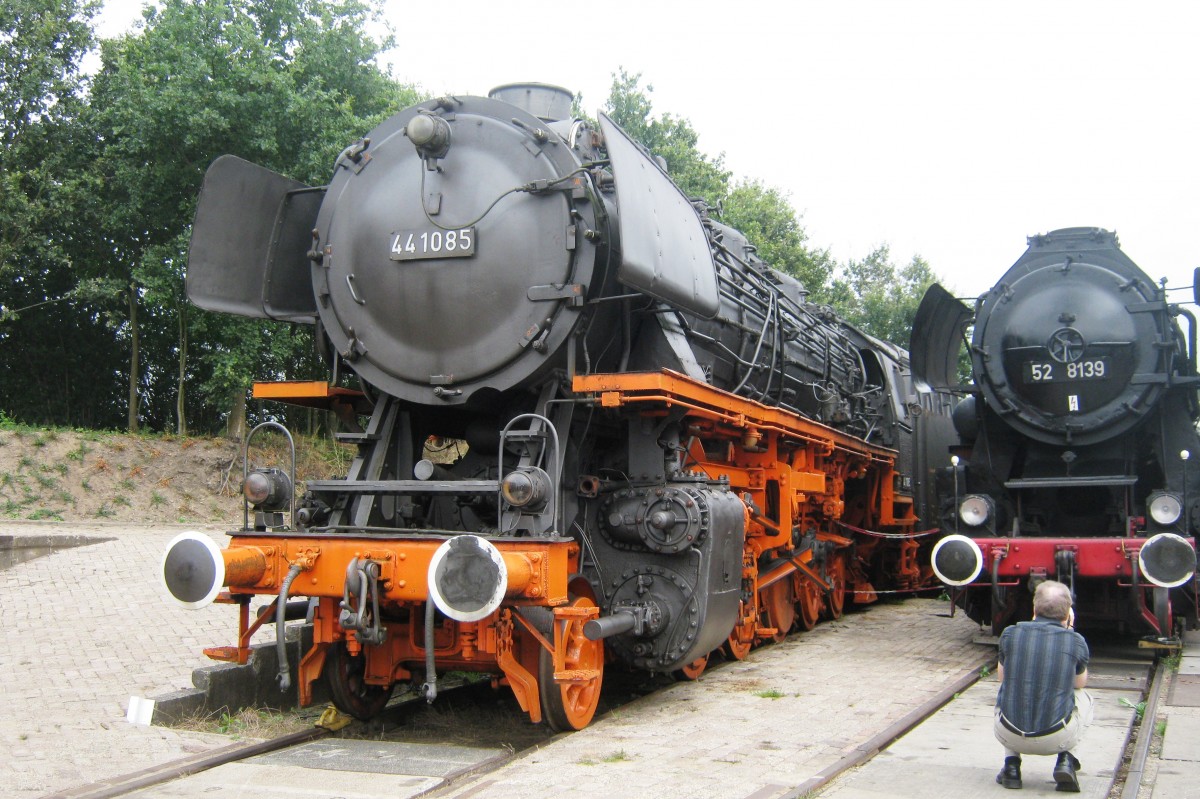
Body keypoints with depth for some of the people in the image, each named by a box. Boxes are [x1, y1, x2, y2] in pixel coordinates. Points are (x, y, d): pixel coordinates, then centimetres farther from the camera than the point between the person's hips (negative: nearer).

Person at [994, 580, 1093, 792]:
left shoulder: (1010, 634, -1)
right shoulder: (1075, 642, -2)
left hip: (1011, 736, 1)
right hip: (1057, 738, -1)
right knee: (1083, 697, 28)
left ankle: (1011, 765, 16)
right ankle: (1065, 760, 9)